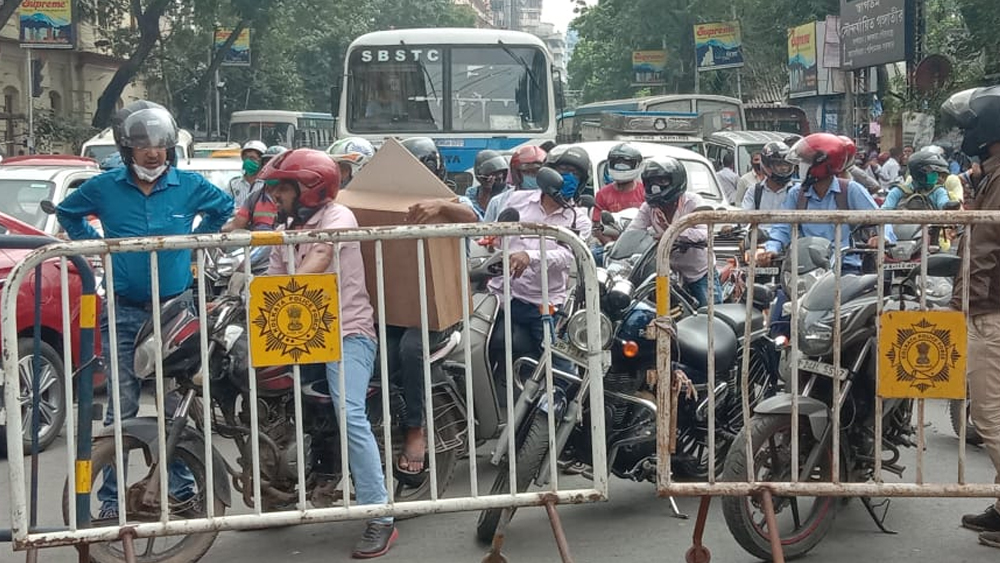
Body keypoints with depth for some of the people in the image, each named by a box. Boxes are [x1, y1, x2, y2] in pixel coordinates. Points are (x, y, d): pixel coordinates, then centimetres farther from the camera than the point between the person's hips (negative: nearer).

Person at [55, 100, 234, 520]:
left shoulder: (189, 185, 0)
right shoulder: (104, 187, -1)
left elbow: (225, 208, 18)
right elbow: (67, 213, 16)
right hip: (124, 312, 0)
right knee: (122, 409, 1)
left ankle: (182, 489, 18)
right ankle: (111, 497, 7)